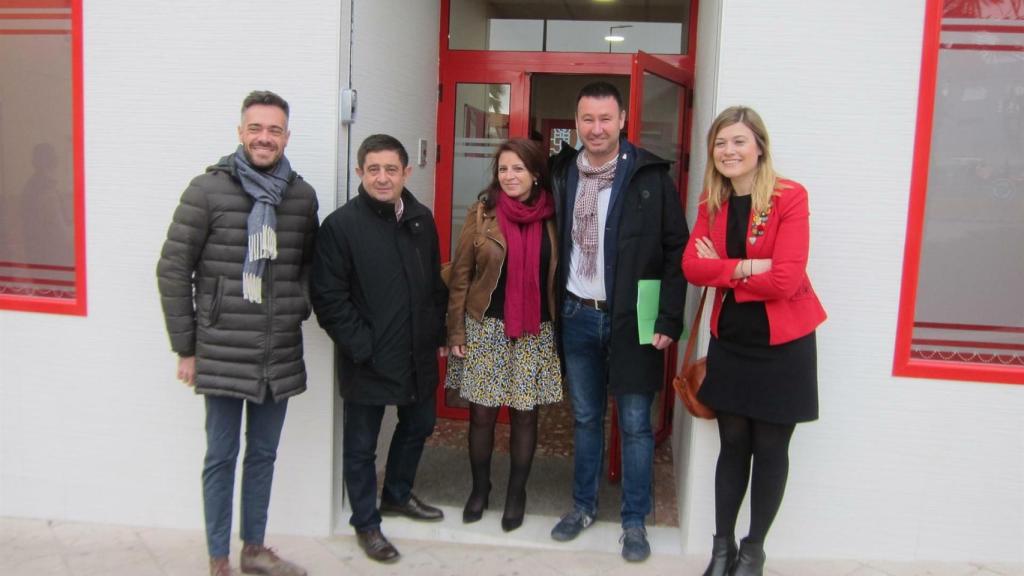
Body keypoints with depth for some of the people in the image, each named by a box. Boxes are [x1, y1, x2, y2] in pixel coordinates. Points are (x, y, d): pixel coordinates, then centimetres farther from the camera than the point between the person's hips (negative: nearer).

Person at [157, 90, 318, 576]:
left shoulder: (302, 196, 4)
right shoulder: (208, 190, -7)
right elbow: (174, 269, -5)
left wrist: (301, 306, 3)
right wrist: (185, 348, -5)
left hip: (280, 356, 4)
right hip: (223, 355, -3)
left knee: (263, 454, 15)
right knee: (221, 458, 8)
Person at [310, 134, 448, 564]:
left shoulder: (422, 220, 5)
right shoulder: (341, 225, -12)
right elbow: (328, 297, -14)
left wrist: (438, 335, 11)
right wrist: (361, 347, -17)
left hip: (418, 355, 6)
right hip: (367, 362, -6)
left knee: (418, 426, 22)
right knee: (361, 445, 9)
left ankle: (397, 495, 45)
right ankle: (366, 522, 28)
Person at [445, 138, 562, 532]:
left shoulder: (551, 219, 1)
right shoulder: (482, 214, -2)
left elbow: (557, 278, 6)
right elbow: (460, 275, -1)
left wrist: (561, 331, 3)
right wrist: (456, 331, -5)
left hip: (535, 333, 1)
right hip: (486, 329, 0)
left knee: (524, 415, 9)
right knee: (482, 414, 8)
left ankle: (516, 493, 27)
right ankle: (480, 488, 29)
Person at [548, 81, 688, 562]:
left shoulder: (650, 176, -6)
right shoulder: (561, 174, 6)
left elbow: (676, 250, -7)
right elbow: (554, 245, 10)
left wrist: (669, 319, -11)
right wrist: (553, 309, 5)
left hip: (631, 319, -3)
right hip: (578, 315, 4)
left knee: (635, 423, 5)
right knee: (585, 418, 15)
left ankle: (635, 521, 20)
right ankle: (583, 506, 31)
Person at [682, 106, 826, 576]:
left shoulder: (789, 197, -13)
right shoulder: (712, 202, 4)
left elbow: (785, 279, -21)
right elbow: (691, 266, -6)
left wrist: (721, 271, -10)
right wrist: (746, 267, -18)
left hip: (781, 342, -4)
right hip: (730, 338, 4)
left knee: (770, 448, 8)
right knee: (732, 445, 12)